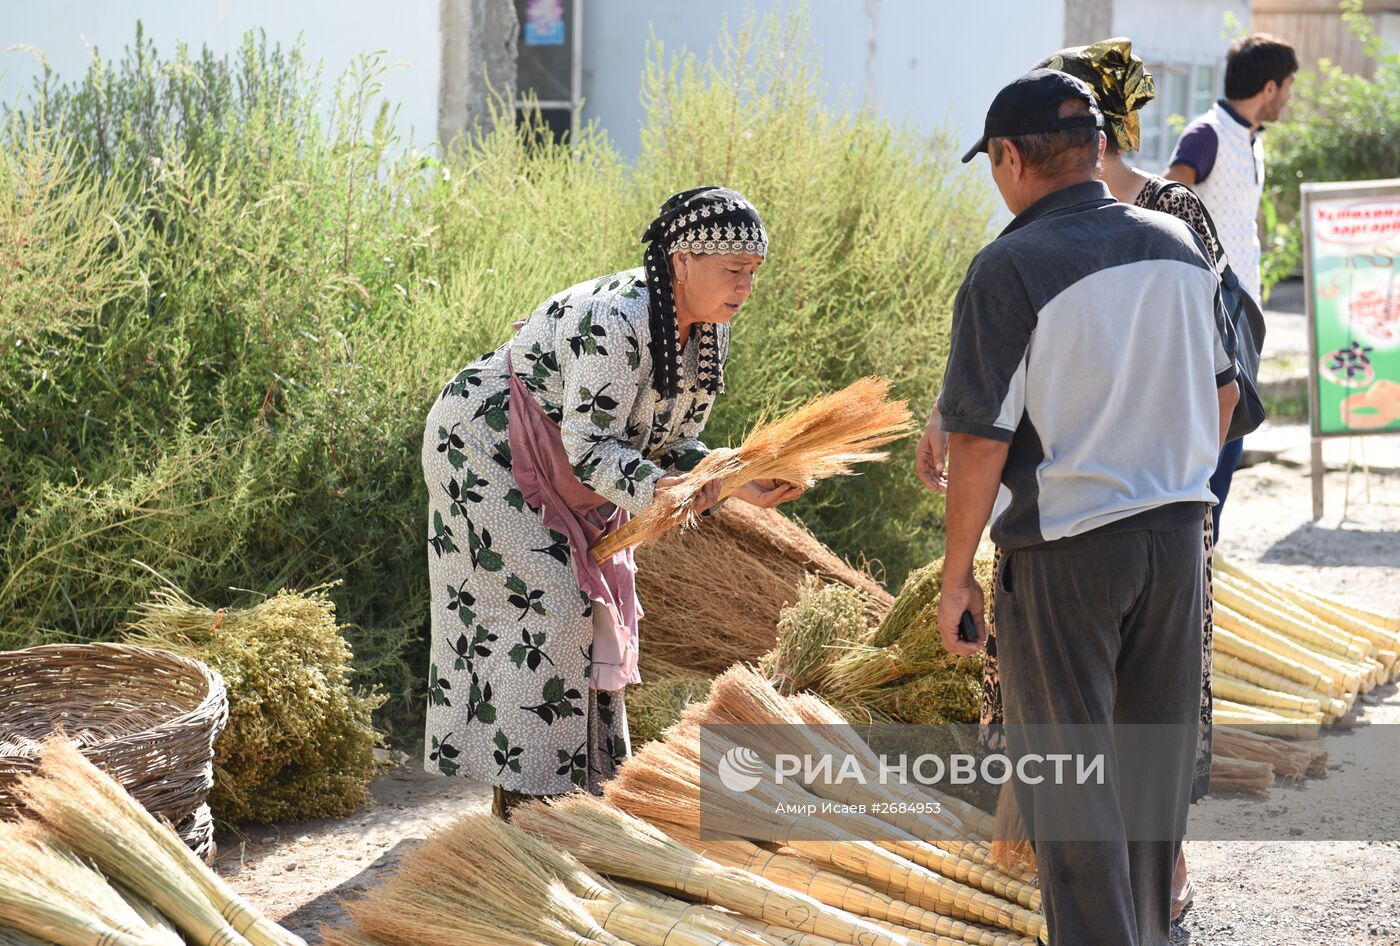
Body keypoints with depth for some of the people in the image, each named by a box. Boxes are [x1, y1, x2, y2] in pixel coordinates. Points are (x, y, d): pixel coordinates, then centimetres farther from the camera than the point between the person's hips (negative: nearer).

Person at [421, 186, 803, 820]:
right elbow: (588, 444, -31)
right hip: (484, 445, -10)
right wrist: (654, 489, -47)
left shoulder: (708, 333, -5)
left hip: (558, 472, 10)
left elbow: (674, 442, -1)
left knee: (595, 600, 10)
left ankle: (578, 780, 21)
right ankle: (521, 791, -6)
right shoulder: (614, 322, -33)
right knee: (546, 602, -13)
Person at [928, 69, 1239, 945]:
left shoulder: (1010, 267, -15)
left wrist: (956, 577, -7)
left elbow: (981, 442, -16)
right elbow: (1223, 394, 14)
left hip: (1064, 546, -6)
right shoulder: (1179, 245, 4)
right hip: (1175, 534, 6)